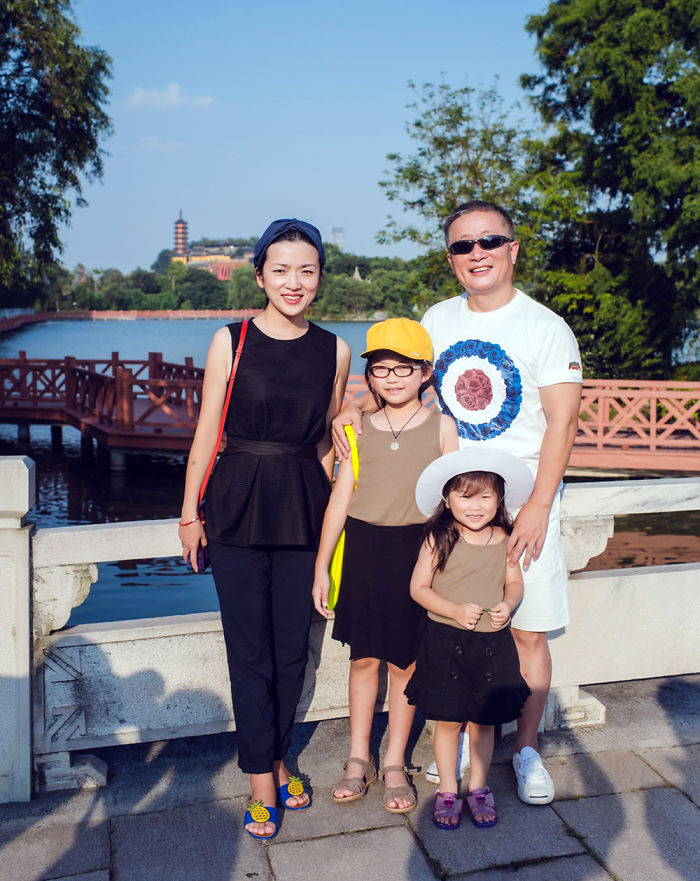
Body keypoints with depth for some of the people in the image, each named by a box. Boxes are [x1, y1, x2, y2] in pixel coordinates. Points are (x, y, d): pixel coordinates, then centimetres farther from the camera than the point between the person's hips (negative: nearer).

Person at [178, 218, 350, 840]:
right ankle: (263, 785, 17)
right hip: (238, 507, -2)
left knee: (292, 649, 10)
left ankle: (275, 760, 30)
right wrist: (190, 512, 0)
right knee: (250, 651, 3)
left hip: (304, 509, 2)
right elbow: (207, 432, -1)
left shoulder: (334, 350, 3)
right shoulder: (231, 341, -4)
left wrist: (324, 503, 11)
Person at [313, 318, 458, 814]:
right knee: (364, 656, 9)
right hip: (364, 546, 1)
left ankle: (395, 764, 23)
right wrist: (322, 565, 3)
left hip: (417, 549, -1)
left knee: (405, 660, 7)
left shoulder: (442, 427, 0)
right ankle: (359, 758, 26)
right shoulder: (360, 428, 4)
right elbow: (340, 497, 4)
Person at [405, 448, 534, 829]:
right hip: (446, 641, -2)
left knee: (483, 721, 13)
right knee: (448, 720, 7)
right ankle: (447, 791, 26)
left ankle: (478, 788, 33)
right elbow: (418, 587, -6)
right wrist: (455, 610, -17)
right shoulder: (439, 540, -9)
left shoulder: (504, 540, -1)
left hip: (493, 643, 2)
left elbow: (515, 583, 11)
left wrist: (507, 605, -11)